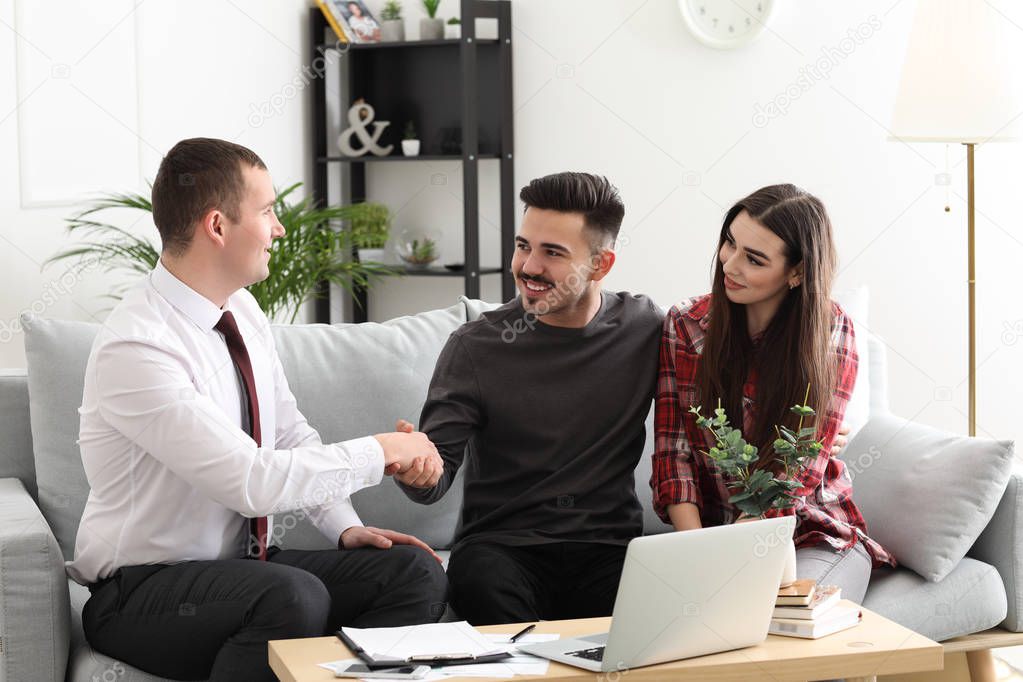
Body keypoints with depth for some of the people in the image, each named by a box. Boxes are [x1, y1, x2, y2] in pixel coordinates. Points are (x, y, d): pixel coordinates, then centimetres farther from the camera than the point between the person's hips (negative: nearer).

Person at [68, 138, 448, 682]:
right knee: (296, 596, -36)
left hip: (246, 564, 8)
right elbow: (252, 481, -28)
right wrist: (379, 453, -17)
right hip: (140, 591, -8)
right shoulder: (134, 348, -23)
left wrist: (344, 527, 0)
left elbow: (291, 435, 15)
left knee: (415, 571, -12)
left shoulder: (242, 311, 5)